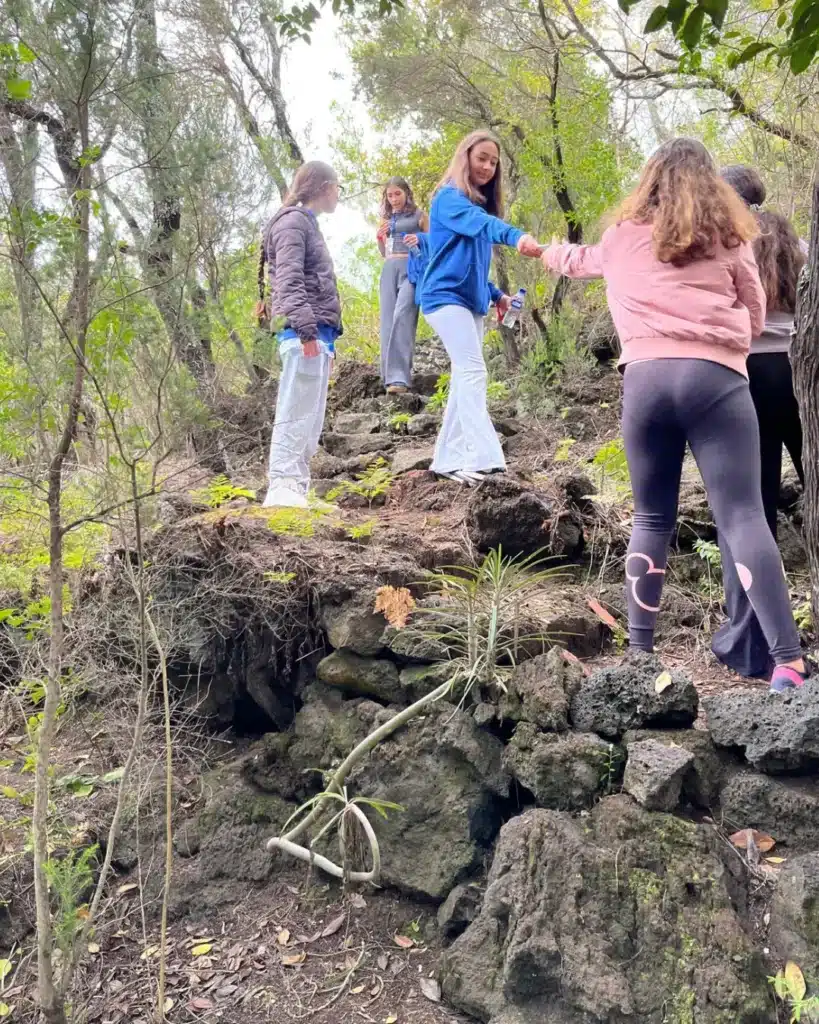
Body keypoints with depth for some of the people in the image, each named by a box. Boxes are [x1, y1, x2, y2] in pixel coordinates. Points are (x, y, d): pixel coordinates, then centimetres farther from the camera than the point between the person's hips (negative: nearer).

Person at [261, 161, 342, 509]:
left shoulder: (309, 224, 28)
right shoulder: (293, 220, -1)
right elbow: (289, 280, -14)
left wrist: (327, 341, 22)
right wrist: (306, 329, -25)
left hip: (317, 334, 10)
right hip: (304, 334, -9)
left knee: (310, 418, 5)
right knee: (296, 413, -15)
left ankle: (297, 489, 5)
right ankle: (282, 487, -18)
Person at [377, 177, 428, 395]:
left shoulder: (419, 215, 8)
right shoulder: (386, 218, 21)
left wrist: (420, 240, -11)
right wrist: (379, 237, 5)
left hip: (411, 268, -6)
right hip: (389, 269, 6)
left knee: (402, 316, -23)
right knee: (388, 320, -4)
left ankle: (399, 377, -33)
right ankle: (390, 377, -2)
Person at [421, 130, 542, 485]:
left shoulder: (481, 204, 20)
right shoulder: (449, 198, -7)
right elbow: (481, 223, -29)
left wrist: (496, 294, 10)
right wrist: (516, 236, -47)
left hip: (471, 300, 9)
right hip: (446, 296, -9)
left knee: (464, 378, 7)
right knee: (473, 373, -20)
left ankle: (448, 459, 11)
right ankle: (486, 460, -29)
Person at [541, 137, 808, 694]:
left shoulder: (623, 236, 20)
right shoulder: (727, 237, 15)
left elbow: (583, 259, 42)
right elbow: (755, 318, 18)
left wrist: (550, 253, 64)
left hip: (645, 377, 2)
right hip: (716, 378, -1)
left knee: (652, 519, 12)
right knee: (743, 517, -6)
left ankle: (639, 653, 14)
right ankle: (789, 663, -12)